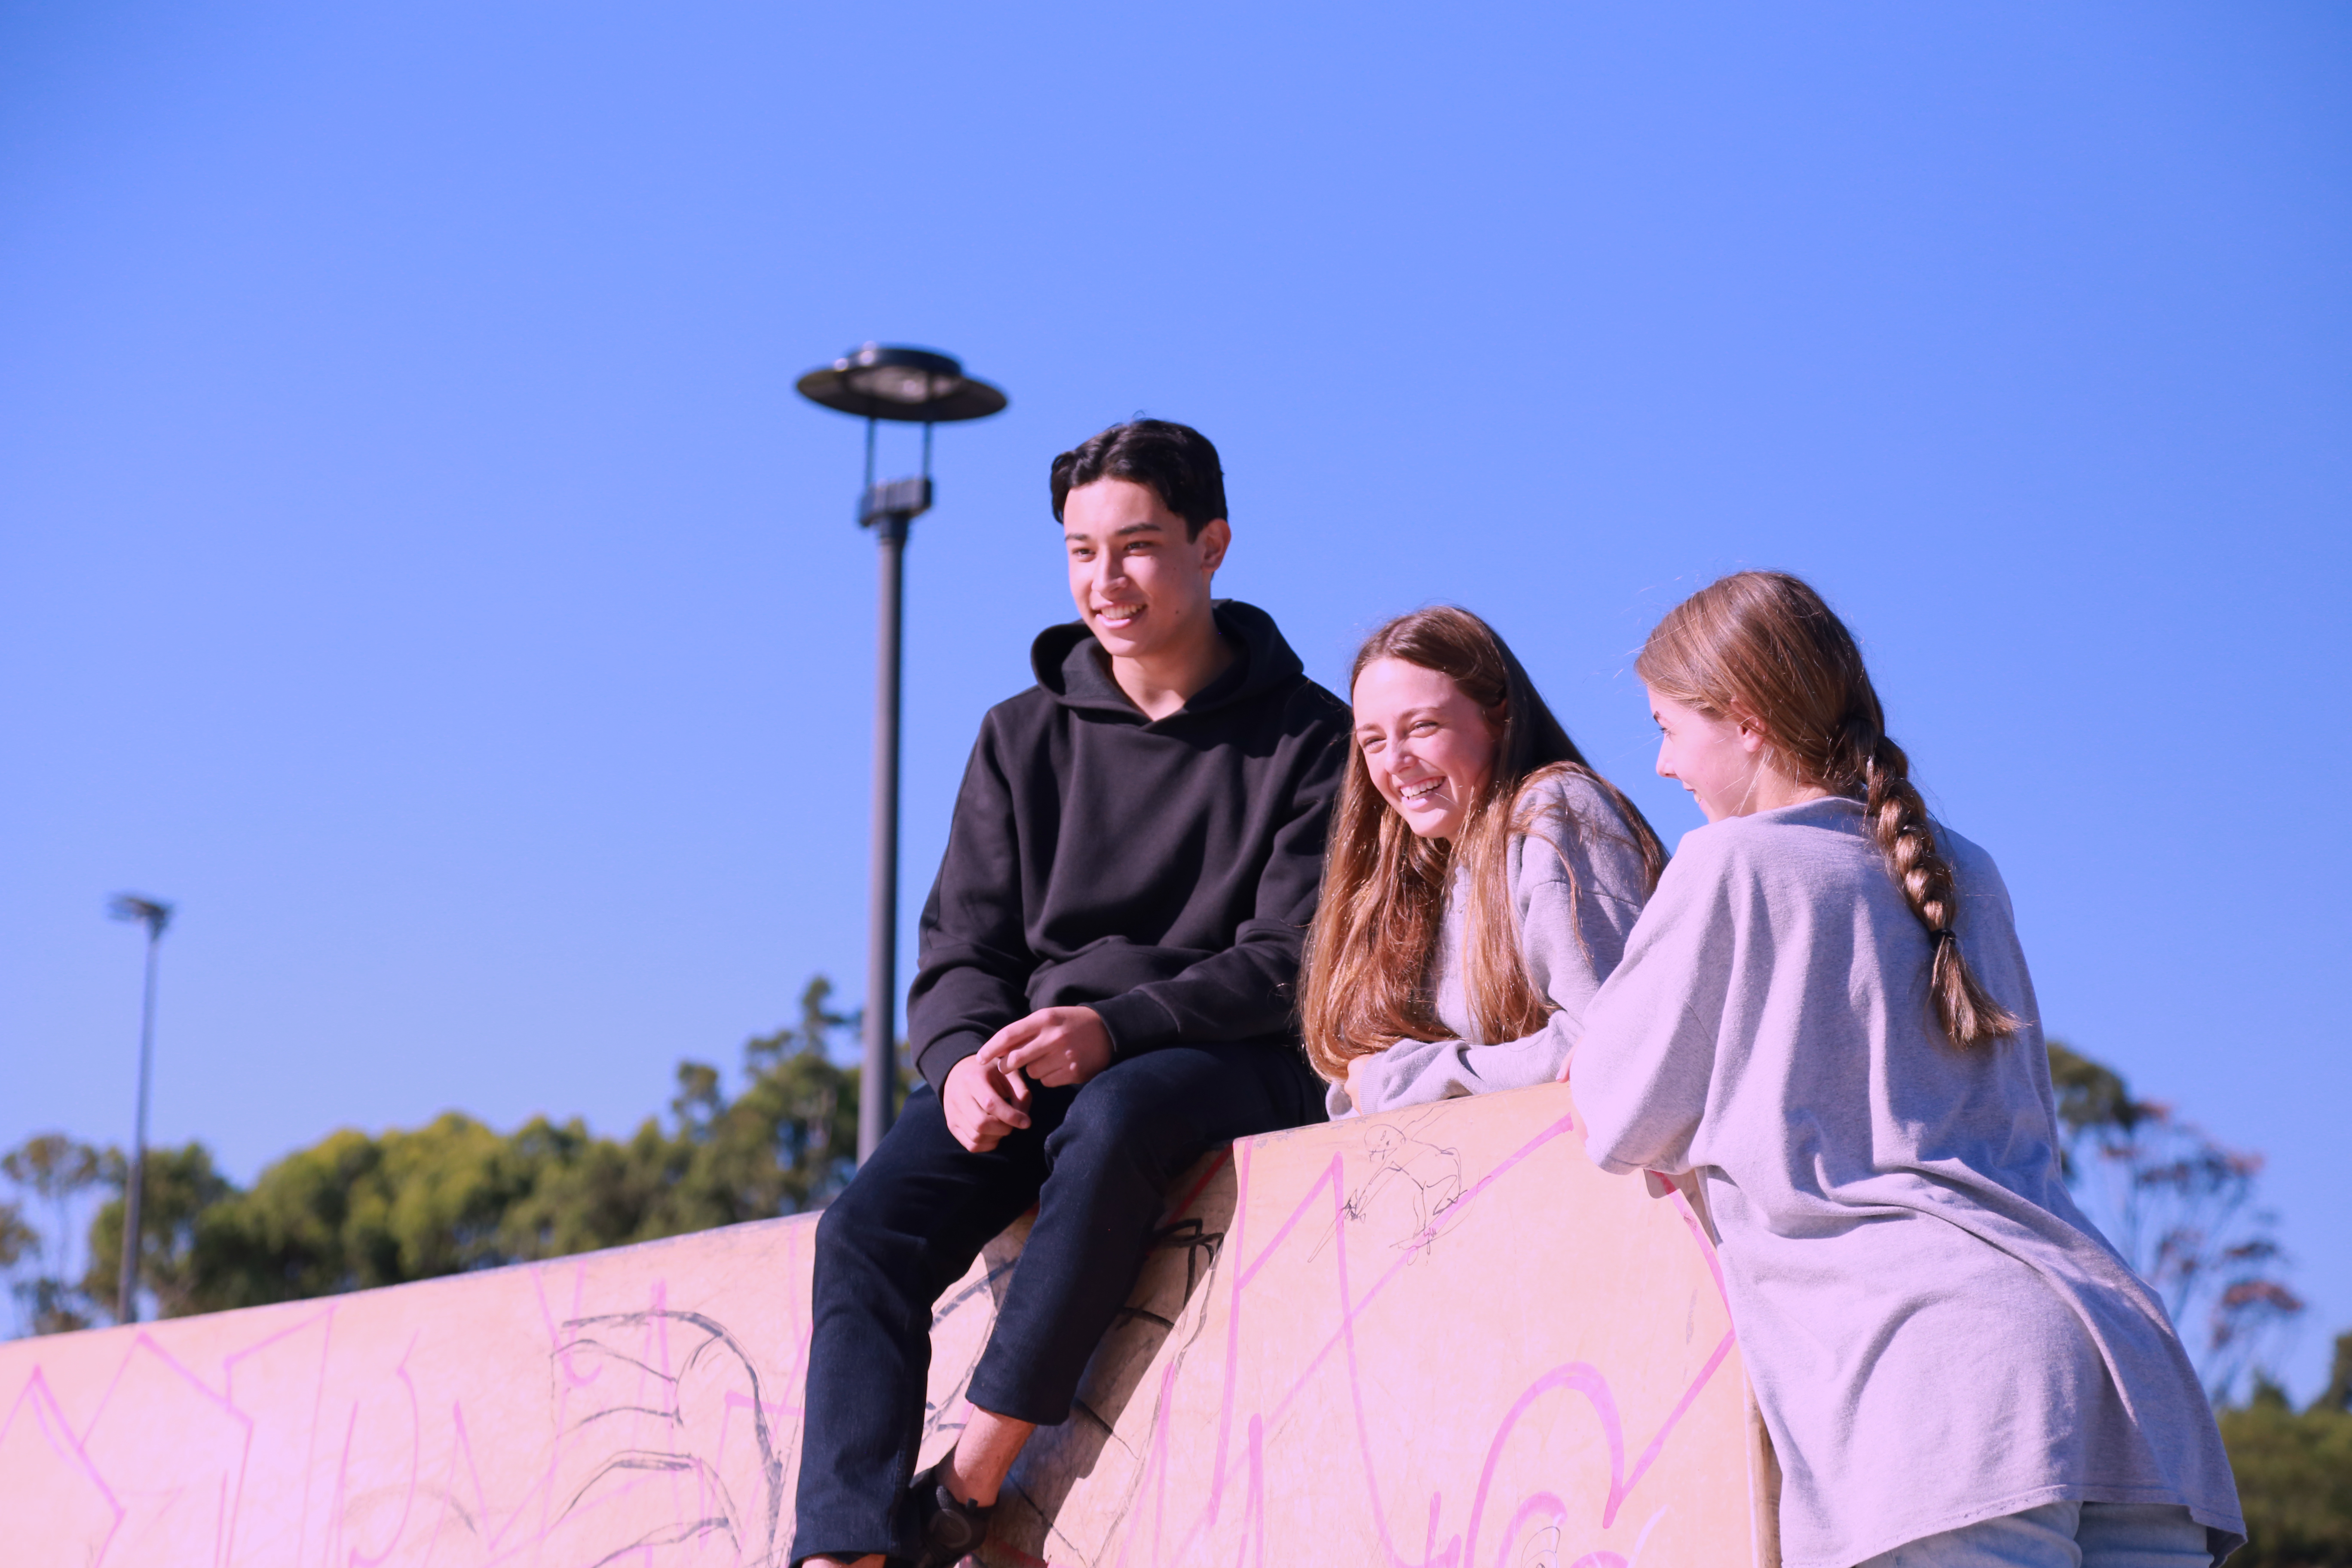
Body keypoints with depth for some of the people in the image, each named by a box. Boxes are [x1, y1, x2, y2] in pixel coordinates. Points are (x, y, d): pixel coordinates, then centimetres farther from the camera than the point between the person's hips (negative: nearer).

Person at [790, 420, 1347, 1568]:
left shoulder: (1304, 737, 2)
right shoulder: (1023, 739, 15)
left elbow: (1290, 963, -7)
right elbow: (961, 947, 11)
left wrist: (1113, 1030, -22)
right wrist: (965, 1057, -13)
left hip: (1226, 1065, -4)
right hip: (1037, 1060, 4)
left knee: (1111, 1118, -39)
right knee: (866, 1229, -25)